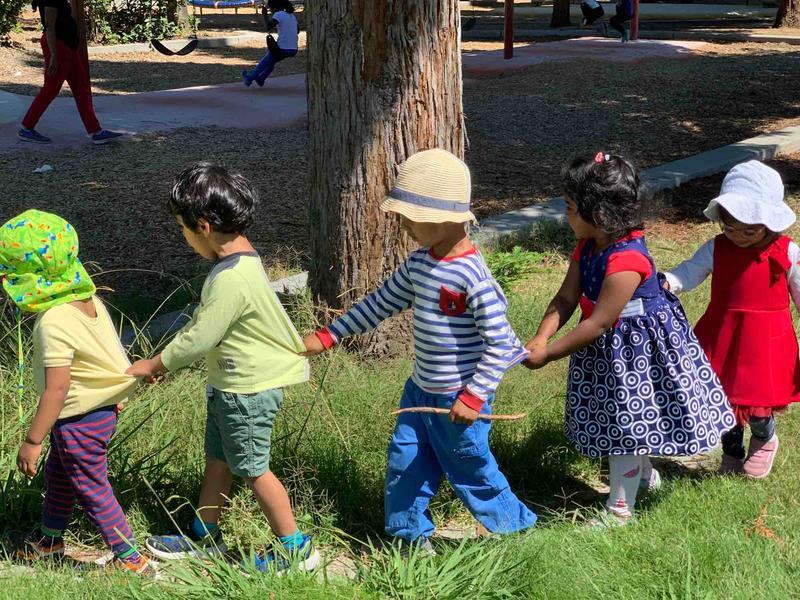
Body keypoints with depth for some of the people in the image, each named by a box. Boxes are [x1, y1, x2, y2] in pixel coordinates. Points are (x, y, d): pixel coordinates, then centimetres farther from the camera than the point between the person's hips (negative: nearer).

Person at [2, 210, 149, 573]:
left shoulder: (54, 323, -30)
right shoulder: (89, 301, -5)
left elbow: (57, 387, -29)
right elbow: (102, 352, 7)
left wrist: (32, 441, -21)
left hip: (80, 421, -9)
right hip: (101, 406, 9)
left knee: (92, 490, 8)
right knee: (58, 475, 28)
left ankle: (131, 559, 19)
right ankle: (50, 537, 50)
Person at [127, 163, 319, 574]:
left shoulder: (231, 279, -29)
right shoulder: (241, 258, 2)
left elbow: (198, 339, -23)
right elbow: (203, 324, 11)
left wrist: (152, 366, -9)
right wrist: (164, 361, 10)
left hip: (248, 392, -10)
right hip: (230, 385, 10)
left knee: (252, 468, 4)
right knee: (217, 460, 21)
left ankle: (295, 548, 16)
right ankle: (204, 536, 36)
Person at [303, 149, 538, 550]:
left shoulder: (472, 276, -24)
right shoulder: (419, 263, 1)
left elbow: (500, 343, -23)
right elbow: (381, 302, 14)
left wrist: (474, 397, -22)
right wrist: (328, 336, 15)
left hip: (458, 400, -8)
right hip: (420, 390, 8)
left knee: (472, 472, 7)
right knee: (405, 465, 15)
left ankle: (521, 532, 27)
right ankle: (411, 536, 33)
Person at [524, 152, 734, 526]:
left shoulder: (625, 262, -32)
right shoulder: (586, 249, -4)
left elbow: (598, 324, -29)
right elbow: (566, 299, -4)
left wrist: (548, 354, -24)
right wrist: (540, 338, -19)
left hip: (639, 348, -9)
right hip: (610, 347, 9)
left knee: (627, 423, 2)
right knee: (630, 418, 24)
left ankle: (619, 511, 15)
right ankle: (646, 475, 49)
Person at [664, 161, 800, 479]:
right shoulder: (716, 249, -6)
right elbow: (688, 273, -14)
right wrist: (665, 283, -35)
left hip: (766, 341, -2)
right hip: (723, 338, 2)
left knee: (758, 406, 5)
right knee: (724, 398, 13)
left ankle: (764, 441, 41)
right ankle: (731, 453, 39)